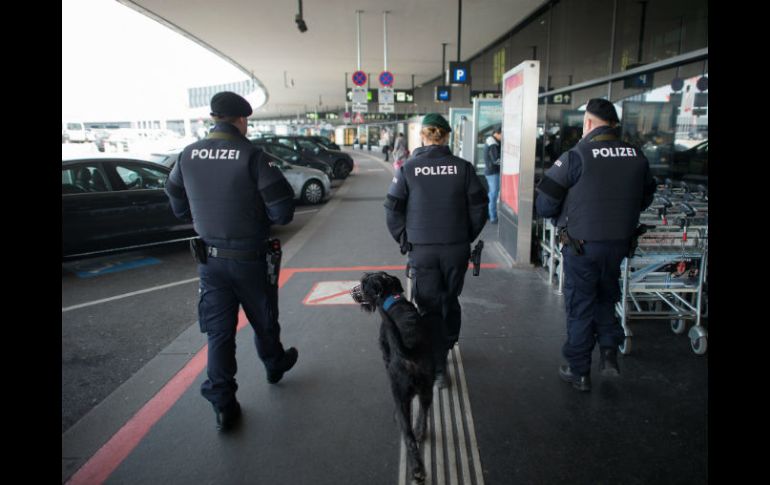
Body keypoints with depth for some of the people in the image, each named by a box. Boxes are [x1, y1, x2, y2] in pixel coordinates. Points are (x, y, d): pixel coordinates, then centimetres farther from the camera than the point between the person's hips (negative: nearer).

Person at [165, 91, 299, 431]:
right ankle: (275, 366, 44)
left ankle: (223, 406, 14)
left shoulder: (189, 155, -2)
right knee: (263, 320, 19)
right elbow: (282, 209, -19)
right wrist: (269, 218, 2)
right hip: (249, 257, -3)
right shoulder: (251, 156, -18)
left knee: (218, 330, 11)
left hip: (209, 257, 4)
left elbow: (178, 205, 11)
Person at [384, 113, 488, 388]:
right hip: (457, 248, 2)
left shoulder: (408, 168, -5)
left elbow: (393, 210, -4)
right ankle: (447, 346, 44)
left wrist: (404, 241, 8)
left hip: (421, 249, -1)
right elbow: (479, 207, -1)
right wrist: (468, 237, 12)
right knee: (450, 300, 22)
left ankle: (438, 368, 10)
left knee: (429, 306, 8)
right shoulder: (463, 167, -3)